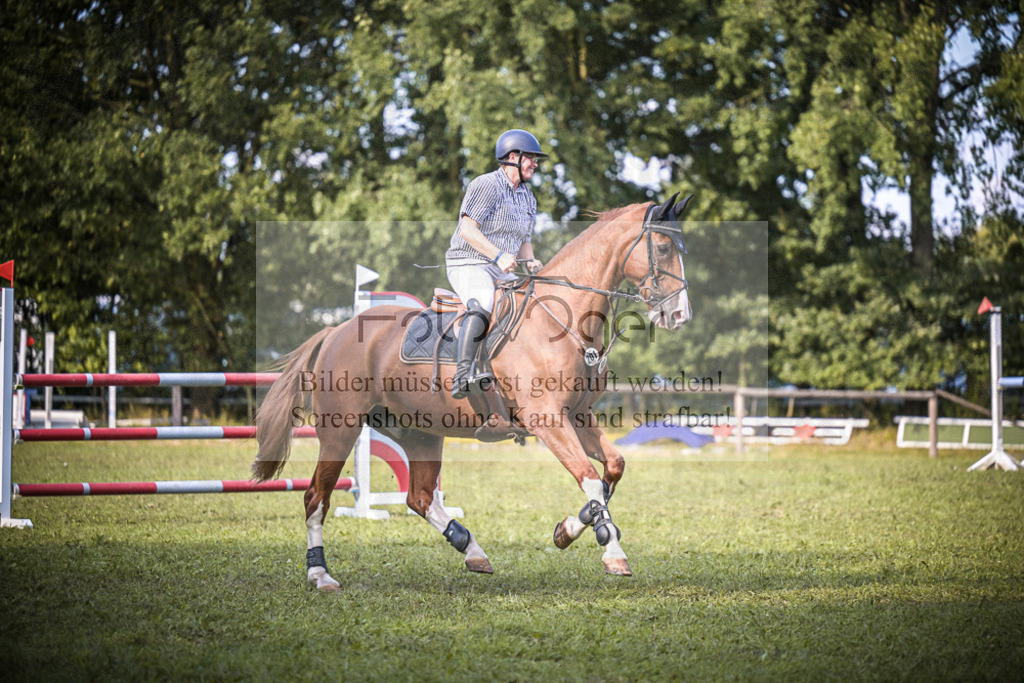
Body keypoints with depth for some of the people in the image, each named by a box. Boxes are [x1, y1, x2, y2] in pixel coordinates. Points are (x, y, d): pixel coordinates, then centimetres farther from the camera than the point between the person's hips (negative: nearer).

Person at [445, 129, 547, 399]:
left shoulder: (528, 198, 18)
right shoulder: (486, 185, -8)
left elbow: (524, 242, 23)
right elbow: (468, 230, -17)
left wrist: (530, 262, 0)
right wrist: (499, 255, -27)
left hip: (503, 271, 9)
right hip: (468, 265, -9)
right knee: (482, 306, -35)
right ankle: (462, 376, -47)